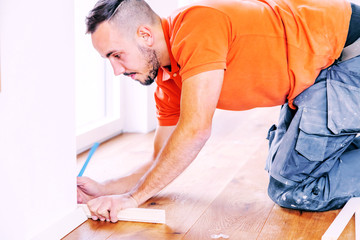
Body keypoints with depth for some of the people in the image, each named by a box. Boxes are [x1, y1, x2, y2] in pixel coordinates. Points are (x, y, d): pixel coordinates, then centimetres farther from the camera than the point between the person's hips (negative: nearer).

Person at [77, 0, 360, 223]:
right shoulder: (168, 85, 3)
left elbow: (196, 129, -29)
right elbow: (162, 164, 12)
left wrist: (133, 197, -22)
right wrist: (104, 190, -2)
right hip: (310, 77, 9)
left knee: (291, 190, -9)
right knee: (281, 170, 20)